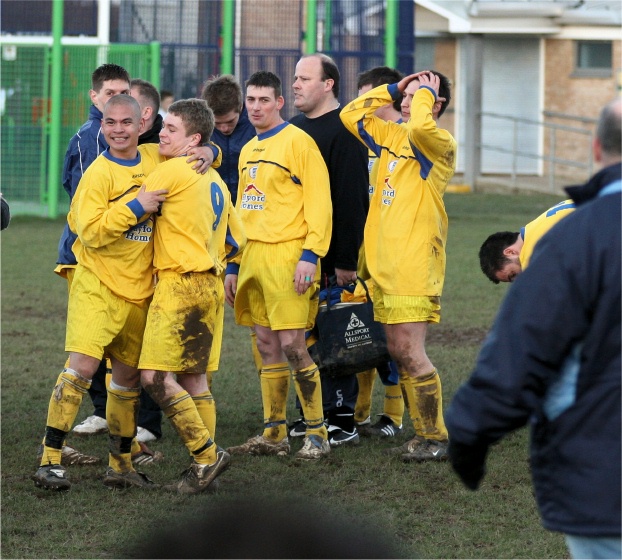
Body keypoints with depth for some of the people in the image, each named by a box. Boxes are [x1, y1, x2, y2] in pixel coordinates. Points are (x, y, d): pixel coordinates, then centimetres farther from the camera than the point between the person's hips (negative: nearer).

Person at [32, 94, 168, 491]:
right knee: (82, 367, -18)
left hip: (140, 291, 6)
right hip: (98, 285, -6)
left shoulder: (155, 160, 6)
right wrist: (135, 207, -22)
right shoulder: (99, 173, -10)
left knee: (128, 377, 12)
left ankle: (120, 464, 23)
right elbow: (90, 231, -19)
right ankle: (50, 461, -16)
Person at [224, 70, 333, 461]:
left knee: (292, 345, -10)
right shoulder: (248, 151, 18)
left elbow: (319, 202, -11)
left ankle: (317, 434, -2)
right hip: (252, 256, 7)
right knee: (268, 347, 8)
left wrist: (310, 255, -19)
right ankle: (274, 435, 12)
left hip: (286, 254, -7)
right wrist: (233, 266, 19)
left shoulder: (298, 142, -5)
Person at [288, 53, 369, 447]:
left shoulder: (344, 130, -10)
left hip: (330, 258, -8)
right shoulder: (294, 128, 16)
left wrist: (346, 260, -20)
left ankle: (342, 419, -2)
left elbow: (352, 199, -17)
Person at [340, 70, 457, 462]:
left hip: (415, 265, -9)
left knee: (410, 352, -10)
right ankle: (423, 435, 17)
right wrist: (393, 89, 14)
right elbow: (351, 116, 22)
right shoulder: (393, 137, 15)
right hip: (383, 263, 9)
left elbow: (421, 126, -30)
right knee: (398, 353, 10)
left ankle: (436, 439, -2)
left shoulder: (441, 144, -9)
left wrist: (425, 91, -12)